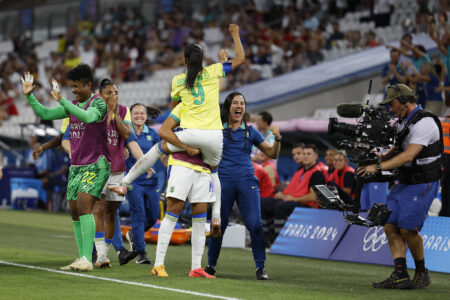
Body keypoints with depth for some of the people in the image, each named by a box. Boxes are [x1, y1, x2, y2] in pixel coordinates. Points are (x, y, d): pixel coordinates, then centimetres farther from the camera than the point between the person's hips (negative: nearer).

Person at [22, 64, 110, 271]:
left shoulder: (98, 103, -10)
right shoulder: (72, 105, 13)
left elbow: (88, 117, -32)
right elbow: (45, 114, 16)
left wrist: (62, 100, -36)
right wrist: (29, 95, 5)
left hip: (96, 165, -8)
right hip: (76, 165, 8)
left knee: (84, 206, -21)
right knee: (75, 212, 6)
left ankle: (87, 259, -24)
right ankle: (82, 259, 10)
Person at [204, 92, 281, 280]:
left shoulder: (250, 132, 12)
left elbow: (272, 154, 13)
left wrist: (277, 139, -4)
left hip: (247, 181, 1)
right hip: (224, 181, -1)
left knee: (255, 224, -11)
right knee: (219, 224, 0)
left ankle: (260, 267, -6)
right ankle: (211, 265, 16)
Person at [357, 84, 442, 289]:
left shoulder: (424, 123, -19)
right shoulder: (406, 122, 13)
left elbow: (408, 156, -27)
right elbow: (398, 151, 21)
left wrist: (378, 168, -29)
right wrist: (379, 158, 3)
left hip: (423, 185, -9)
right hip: (405, 183, 9)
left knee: (407, 229, -11)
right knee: (390, 225, -1)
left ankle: (422, 273, 8)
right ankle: (400, 276, -2)